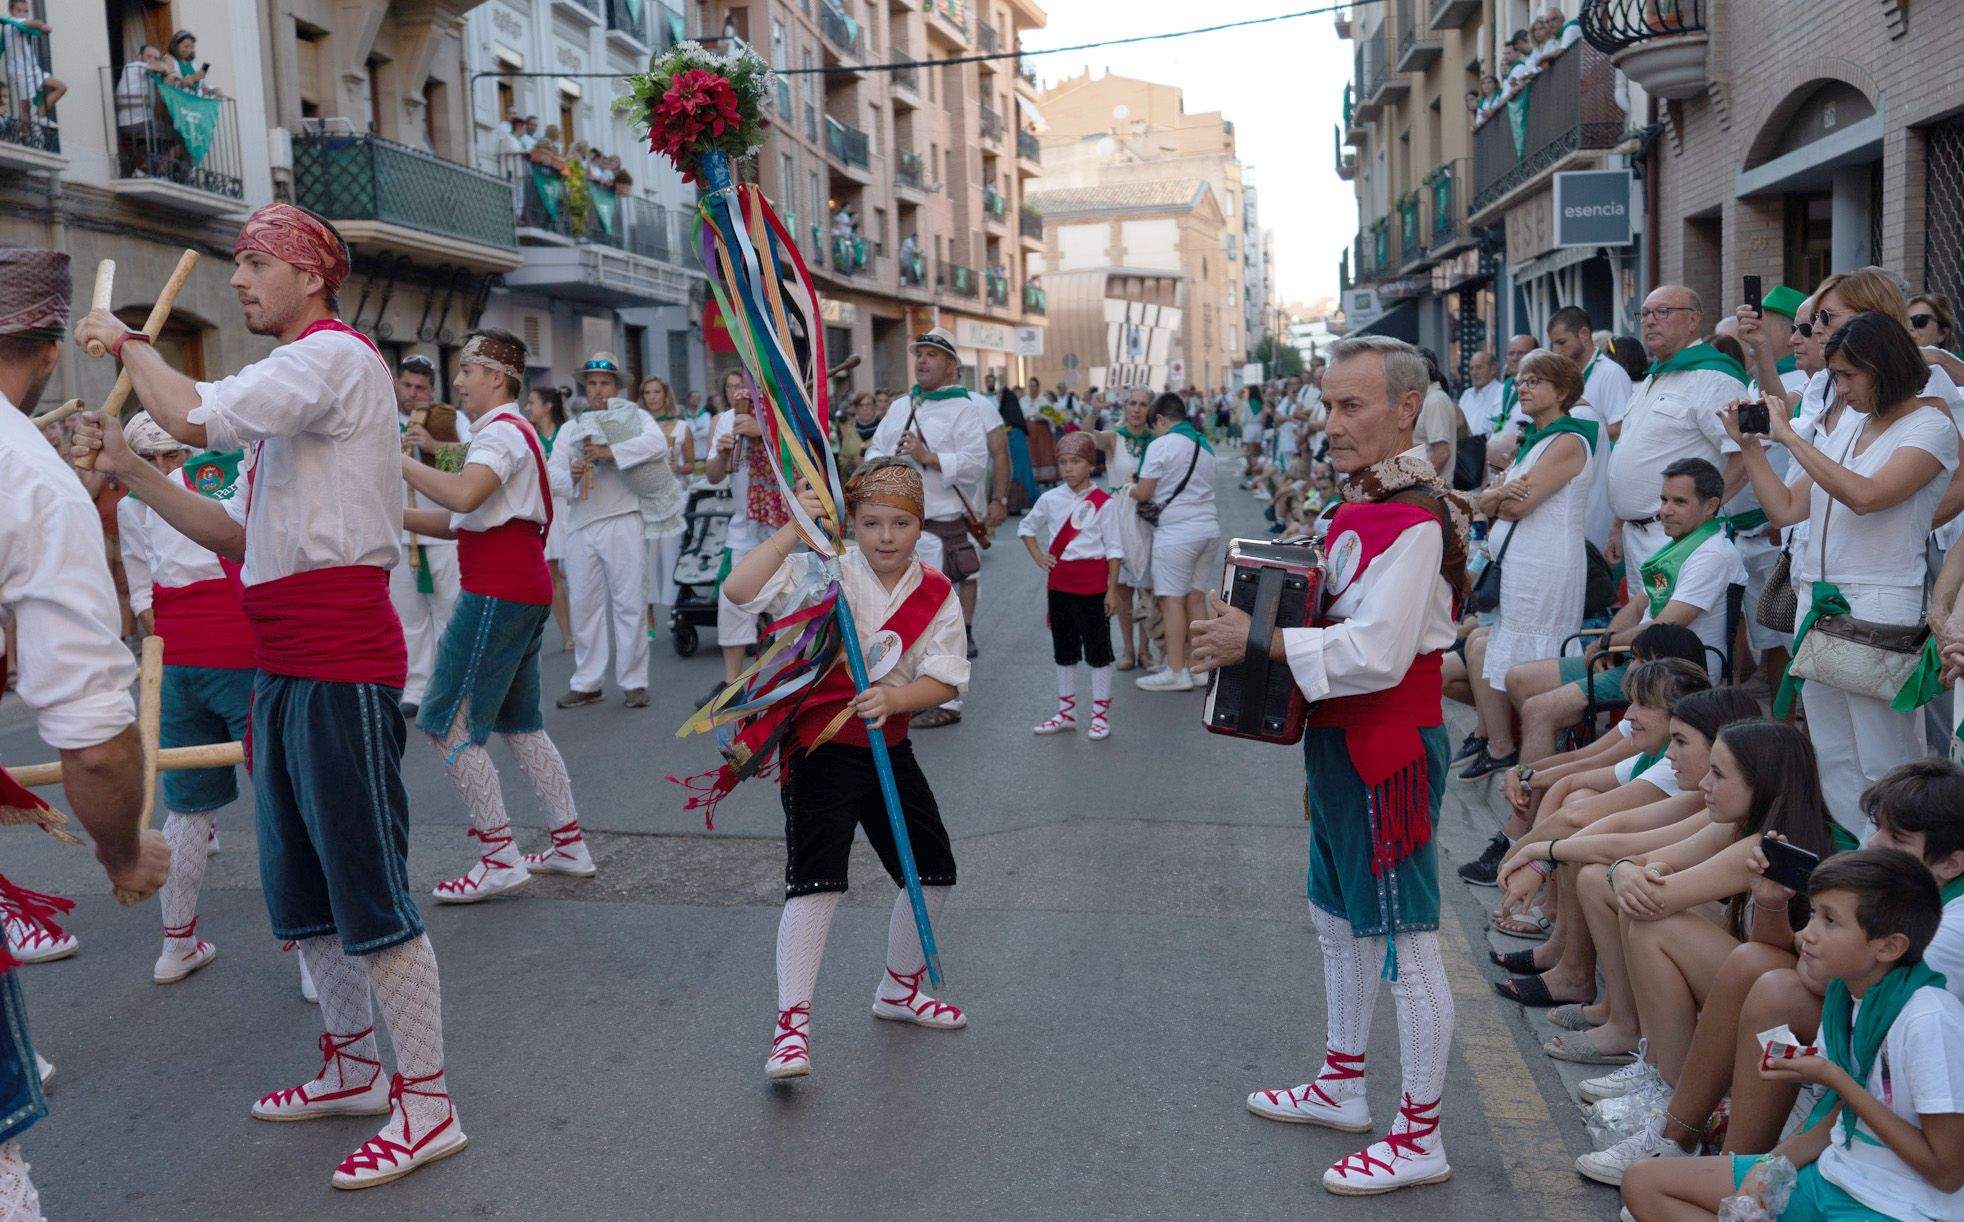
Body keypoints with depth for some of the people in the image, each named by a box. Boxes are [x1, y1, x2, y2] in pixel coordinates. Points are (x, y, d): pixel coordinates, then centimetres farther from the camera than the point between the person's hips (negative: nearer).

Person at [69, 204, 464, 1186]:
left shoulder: (335, 354, -9)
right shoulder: (289, 379, 22)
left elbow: (190, 415, -23)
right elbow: (238, 532, 19)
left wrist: (126, 342, -4)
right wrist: (129, 469, 9)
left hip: (340, 662, -10)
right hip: (281, 662, 10)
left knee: (367, 887, -6)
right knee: (301, 885, 17)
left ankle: (426, 1106, 3)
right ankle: (353, 1068, 32)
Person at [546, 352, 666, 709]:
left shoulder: (633, 417, 8)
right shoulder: (570, 429, 19)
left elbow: (656, 444, -13)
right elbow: (552, 472, 7)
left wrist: (609, 451, -21)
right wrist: (571, 475, -16)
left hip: (623, 522, -4)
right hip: (581, 527, 4)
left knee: (630, 603, -3)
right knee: (584, 605, 6)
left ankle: (634, 682, 5)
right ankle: (587, 683, 14)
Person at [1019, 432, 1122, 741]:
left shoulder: (1104, 502, -7)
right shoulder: (1051, 499, 4)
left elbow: (1114, 549, -6)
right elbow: (1027, 527, 20)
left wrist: (1112, 590, -9)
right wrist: (1038, 556, 6)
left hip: (1093, 581, -5)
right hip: (1059, 581, 5)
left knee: (1097, 650, 3)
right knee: (1063, 649, 13)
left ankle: (1101, 715, 12)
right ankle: (1066, 712, 25)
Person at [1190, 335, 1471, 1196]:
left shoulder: (1414, 520, -21)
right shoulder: (1358, 504, 11)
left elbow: (1377, 652, -28)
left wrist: (1259, 643, -23)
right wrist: (1246, 629, 3)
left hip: (1388, 750, -11)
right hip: (1340, 741, 11)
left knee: (1403, 938, -1)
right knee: (1338, 918, 21)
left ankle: (1419, 1138, 11)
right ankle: (1342, 1087, 38)